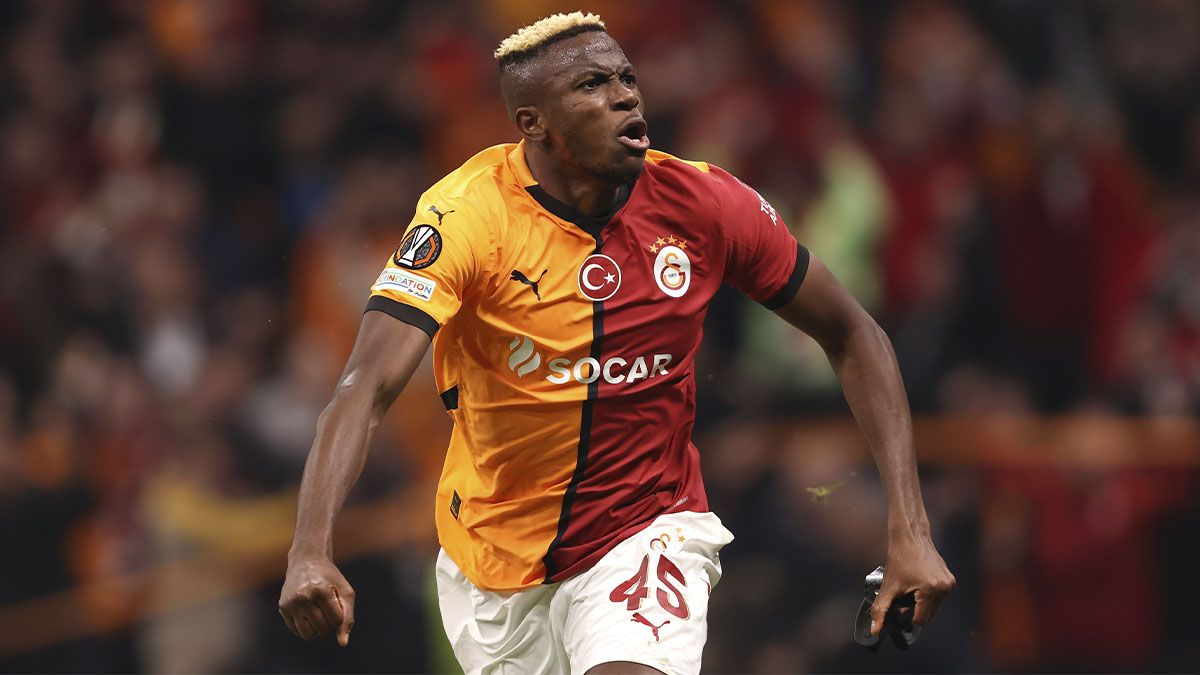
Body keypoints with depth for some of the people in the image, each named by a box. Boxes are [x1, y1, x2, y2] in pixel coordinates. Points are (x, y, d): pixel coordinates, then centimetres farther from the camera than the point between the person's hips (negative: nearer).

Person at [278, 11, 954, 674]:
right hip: (496, 562, 1)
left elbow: (854, 338, 2)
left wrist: (910, 530, -7)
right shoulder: (469, 216, -19)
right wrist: (311, 553, -45)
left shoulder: (707, 205, -11)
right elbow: (367, 389, -29)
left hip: (649, 535, -1)